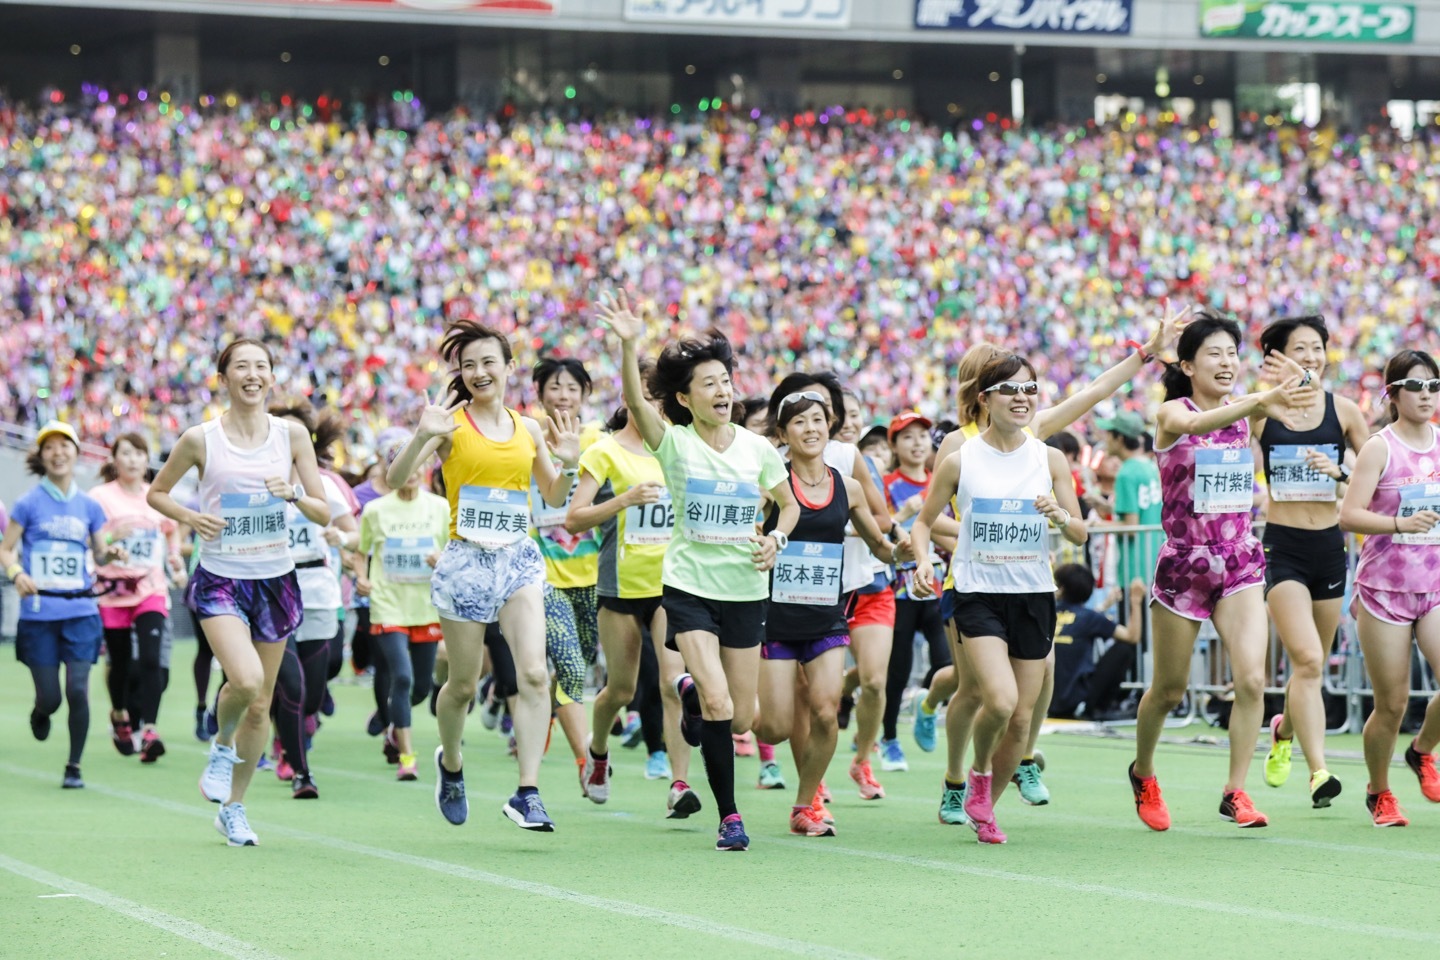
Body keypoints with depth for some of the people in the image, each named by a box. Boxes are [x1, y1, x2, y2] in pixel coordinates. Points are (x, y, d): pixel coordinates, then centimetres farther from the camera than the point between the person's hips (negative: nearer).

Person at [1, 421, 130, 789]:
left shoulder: (89, 506, 7)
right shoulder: (30, 503, -1)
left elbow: (101, 554, 15)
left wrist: (113, 552, -7)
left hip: (80, 610, 2)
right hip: (39, 614, -1)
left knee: (78, 690, -9)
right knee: (50, 698, 0)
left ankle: (74, 767, 4)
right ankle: (40, 713, 38)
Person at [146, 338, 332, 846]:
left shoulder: (292, 435, 1)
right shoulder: (200, 439, -4)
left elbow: (324, 513, 3)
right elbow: (156, 493, 9)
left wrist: (294, 494, -17)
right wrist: (191, 517, -9)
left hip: (275, 580, 3)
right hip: (220, 579, -3)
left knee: (260, 706, 8)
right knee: (245, 680, -26)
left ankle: (233, 808, 26)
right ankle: (221, 746, 7)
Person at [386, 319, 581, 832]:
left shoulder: (529, 429, 9)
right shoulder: (452, 424, -3)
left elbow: (554, 498, 21)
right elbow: (394, 479, -12)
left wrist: (568, 464, 1)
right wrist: (422, 436, -28)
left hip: (520, 559, 3)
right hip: (465, 559, -3)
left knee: (534, 672, -15)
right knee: (463, 684, 8)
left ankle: (528, 792, -15)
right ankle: (450, 762, 38)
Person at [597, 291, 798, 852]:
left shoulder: (757, 449, 3)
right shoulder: (675, 444, -6)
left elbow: (790, 504, 18)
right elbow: (635, 401, -25)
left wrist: (777, 539, -3)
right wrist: (628, 346, -41)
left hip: (747, 591, 3)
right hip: (689, 587, -3)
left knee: (741, 720, 6)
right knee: (719, 708, -18)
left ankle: (692, 691, 41)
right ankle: (729, 816, -2)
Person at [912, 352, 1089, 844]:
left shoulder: (1050, 459, 3)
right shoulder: (959, 461, -2)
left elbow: (1081, 534, 6)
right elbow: (924, 520, 8)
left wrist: (1059, 515, -16)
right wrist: (923, 560, -11)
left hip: (1035, 596, 3)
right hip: (979, 595, -3)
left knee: (1022, 718, 4)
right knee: (1000, 699, -23)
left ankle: (985, 808, 25)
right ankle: (979, 772, 8)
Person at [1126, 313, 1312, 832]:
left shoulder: (1242, 415, 4)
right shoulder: (1171, 413, -11)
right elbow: (1193, 424, -34)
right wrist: (1259, 401, -52)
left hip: (1239, 562, 3)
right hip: (1183, 564, -3)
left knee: (1251, 678, -15)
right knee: (1169, 690, 9)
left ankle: (1236, 791, -7)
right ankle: (1143, 774, 34)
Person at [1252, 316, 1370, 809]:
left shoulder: (1344, 411, 2)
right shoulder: (1259, 412, -3)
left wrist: (1340, 471, -11)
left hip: (1329, 546, 4)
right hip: (1282, 547, -3)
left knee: (1313, 664, 14)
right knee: (1307, 659, -18)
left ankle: (1284, 730, 45)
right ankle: (1319, 772, -20)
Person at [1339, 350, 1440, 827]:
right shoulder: (1379, 448, -7)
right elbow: (1348, 515, -15)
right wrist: (1400, 523, -28)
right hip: (1385, 587, -4)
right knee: (1392, 704, 0)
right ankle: (1379, 792, 24)